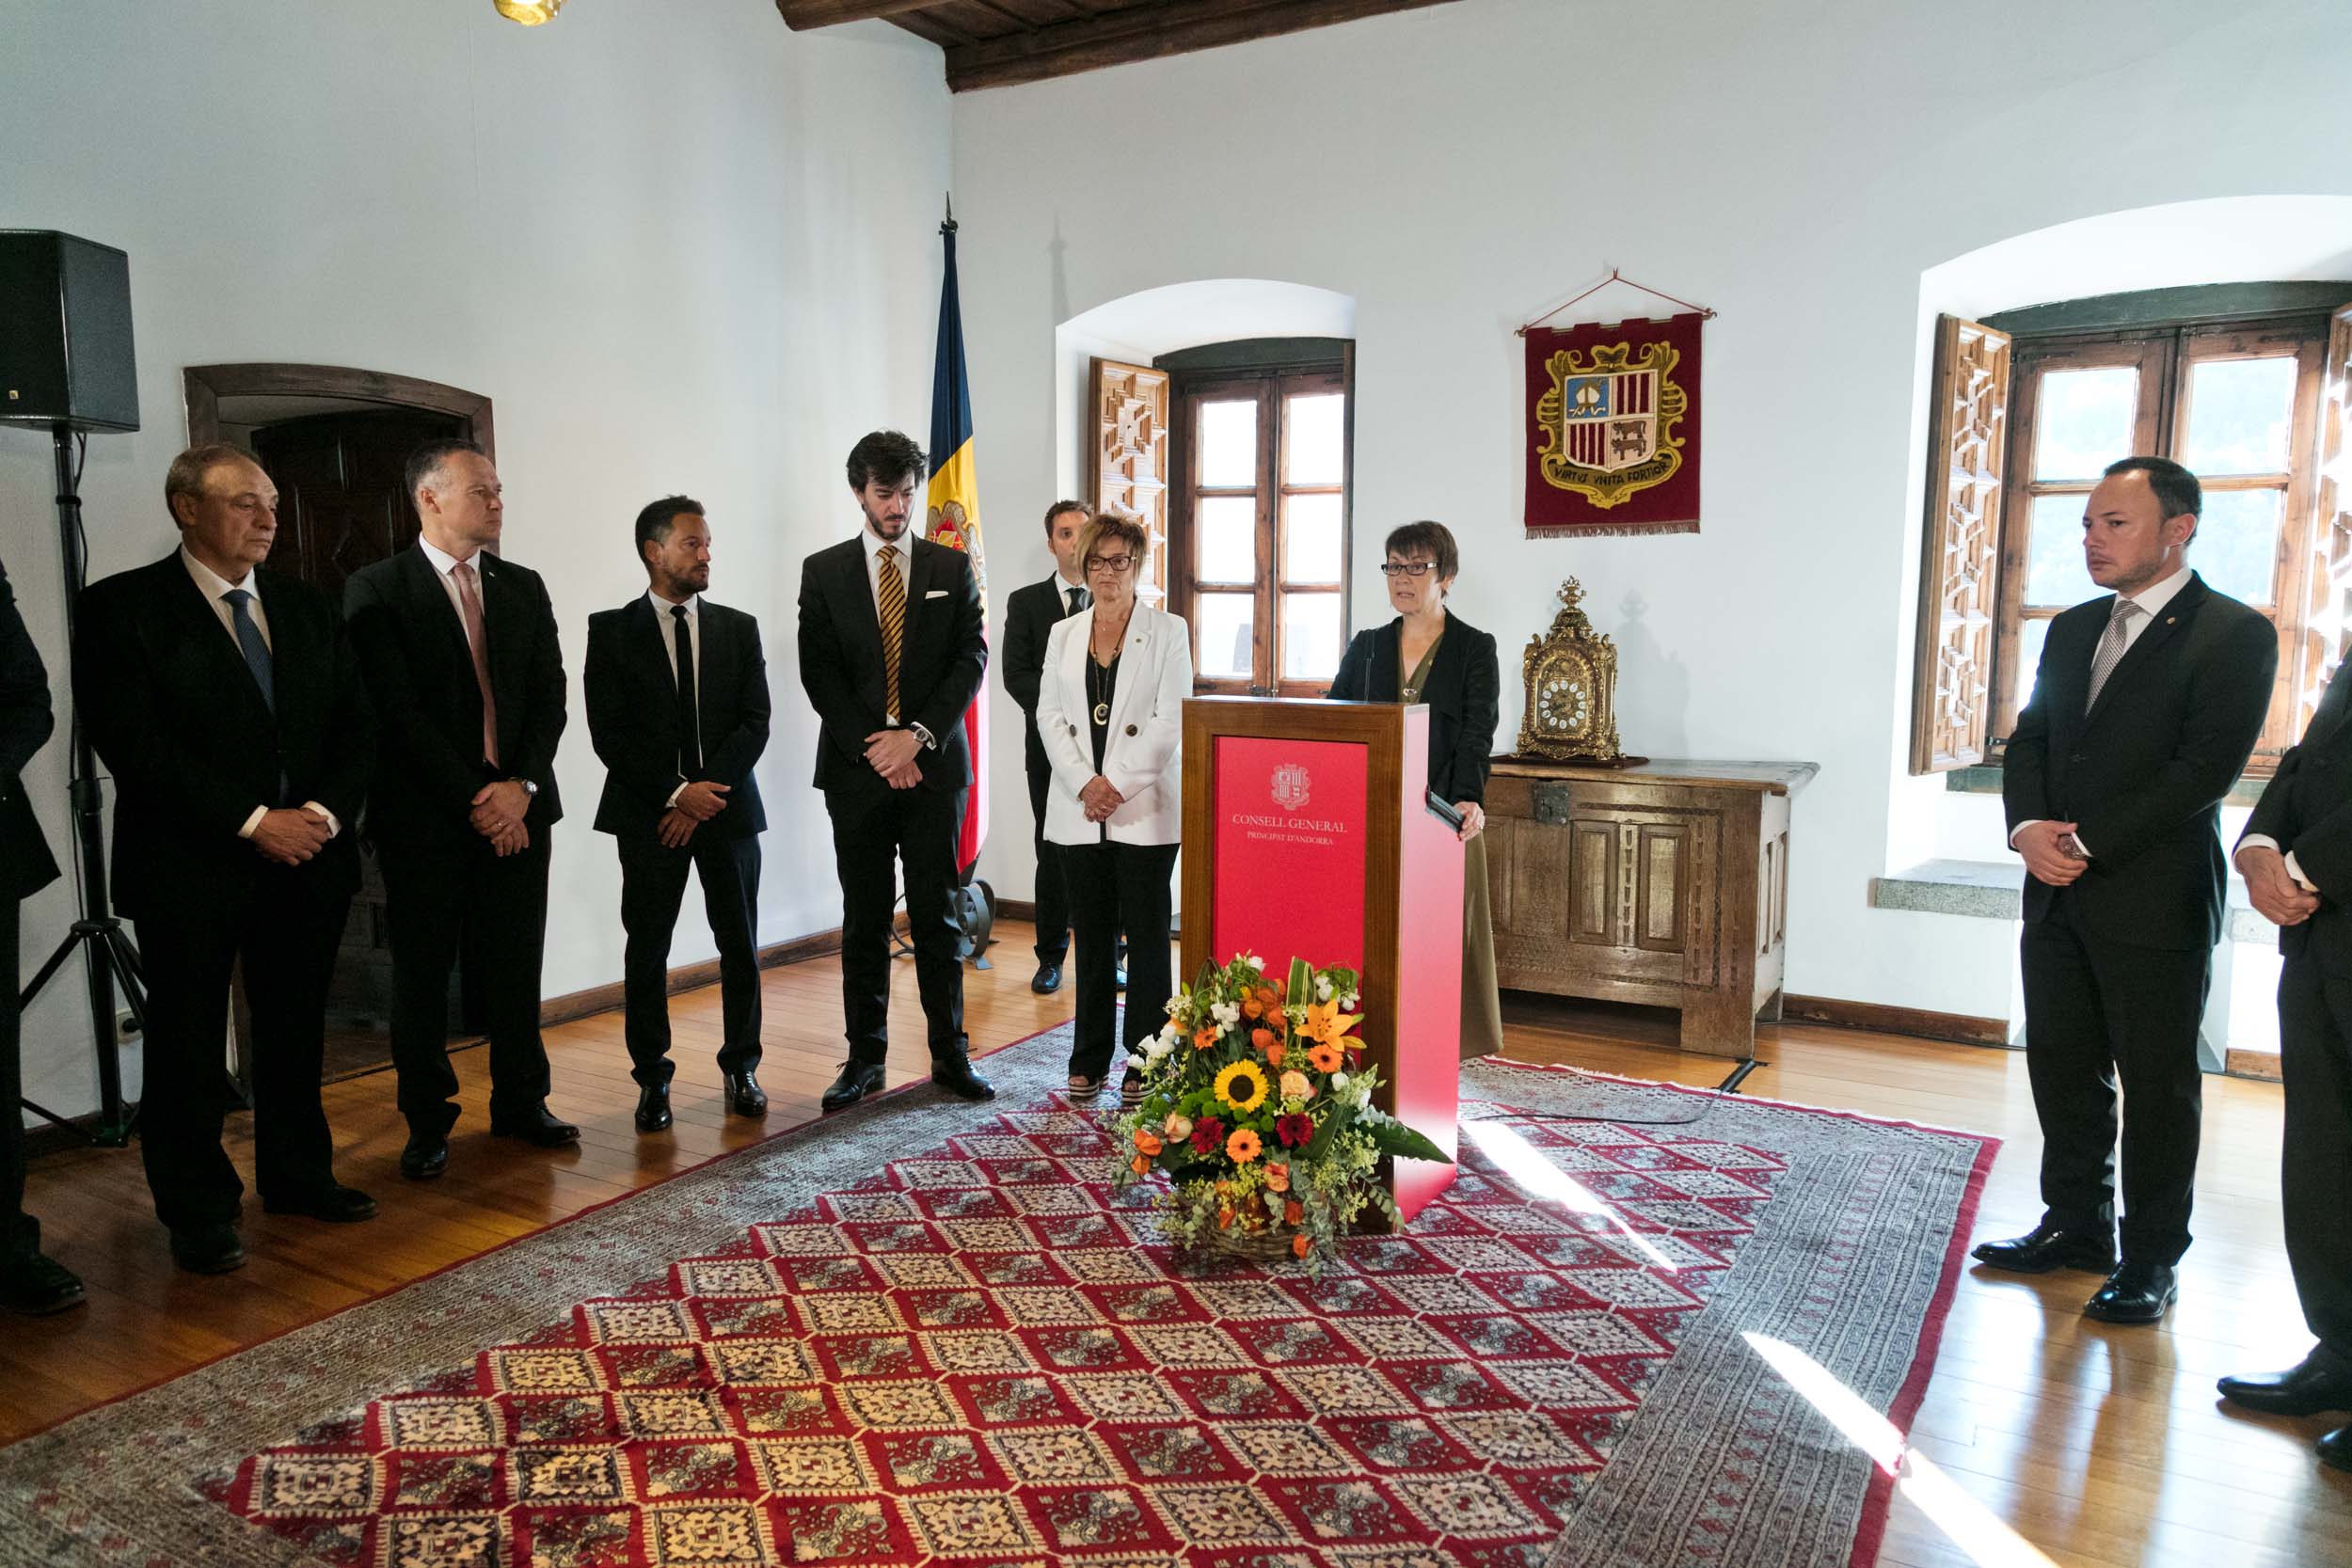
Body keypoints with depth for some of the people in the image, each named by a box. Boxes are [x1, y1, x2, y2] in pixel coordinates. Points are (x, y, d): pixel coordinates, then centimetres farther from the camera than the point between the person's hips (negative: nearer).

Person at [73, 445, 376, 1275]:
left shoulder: (308, 607, 11)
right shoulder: (122, 607, -4)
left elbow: (352, 725, 9)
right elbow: (133, 743, -13)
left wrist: (326, 813, -8)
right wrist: (253, 822, -17)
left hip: (308, 859, 5)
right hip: (190, 866, -4)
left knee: (296, 1033, 14)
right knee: (189, 1046, 6)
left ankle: (297, 1175, 29)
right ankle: (198, 1213, 19)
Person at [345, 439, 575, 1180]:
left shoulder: (524, 587, 11)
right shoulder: (377, 589, -4)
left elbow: (550, 696, 6)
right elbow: (399, 710, -10)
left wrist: (520, 785, -8)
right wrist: (472, 801, -13)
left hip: (516, 808, 4)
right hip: (426, 814, -4)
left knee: (516, 965, 9)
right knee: (422, 971, 6)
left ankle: (521, 1103, 22)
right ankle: (427, 1121, 18)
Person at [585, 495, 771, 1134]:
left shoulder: (739, 628, 8)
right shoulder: (611, 630, 2)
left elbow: (755, 723, 0)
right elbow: (609, 732, -5)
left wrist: (707, 791, -11)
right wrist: (675, 793, -14)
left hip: (728, 808, 2)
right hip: (650, 815, -2)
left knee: (740, 946, 6)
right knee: (647, 950, 2)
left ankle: (741, 1068, 20)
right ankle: (652, 1080, 15)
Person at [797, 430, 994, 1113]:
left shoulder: (952, 568, 7)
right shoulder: (823, 571, 6)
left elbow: (971, 659, 0)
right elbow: (820, 672, 0)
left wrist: (918, 736, -12)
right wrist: (873, 747, -10)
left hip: (933, 766, 0)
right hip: (857, 769, 0)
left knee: (937, 916, 4)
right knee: (864, 921, 6)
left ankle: (950, 1054, 12)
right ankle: (864, 1058, 14)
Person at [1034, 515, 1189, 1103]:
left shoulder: (1168, 632, 2)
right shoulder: (1063, 635, 13)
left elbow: (1172, 721, -6)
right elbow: (1050, 716, 6)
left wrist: (1117, 784, -13)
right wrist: (1085, 784, -8)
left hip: (1145, 808, -3)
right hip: (1078, 810, 3)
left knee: (1147, 934, 0)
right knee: (1092, 935, 9)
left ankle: (1143, 1063, 8)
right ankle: (1089, 1059, 18)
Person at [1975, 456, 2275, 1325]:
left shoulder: (2232, 633, -8)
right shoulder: (2073, 629, 14)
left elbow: (2206, 767, -16)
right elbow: (2030, 739, 12)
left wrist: (2090, 845, -17)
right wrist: (2028, 826, -6)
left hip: (2155, 899, -6)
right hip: (2059, 895, 7)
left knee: (2158, 1082, 4)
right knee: (2062, 1066, 13)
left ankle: (2151, 1259, 17)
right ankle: (2077, 1226, 28)